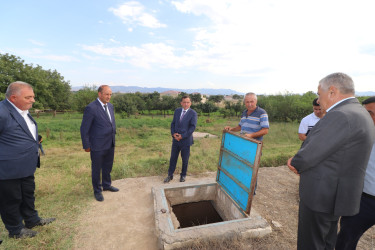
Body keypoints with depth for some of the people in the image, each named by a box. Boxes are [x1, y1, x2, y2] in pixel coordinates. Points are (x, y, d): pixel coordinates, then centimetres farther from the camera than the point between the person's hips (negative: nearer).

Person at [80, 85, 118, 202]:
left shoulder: (110, 106, 5)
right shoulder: (91, 108, -17)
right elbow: (84, 129, -13)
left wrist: (113, 136, 13)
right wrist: (86, 146, -10)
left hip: (110, 145, 7)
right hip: (98, 146, -7)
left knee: (108, 167, 22)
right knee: (96, 169, 12)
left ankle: (106, 185, 43)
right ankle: (97, 191, 32)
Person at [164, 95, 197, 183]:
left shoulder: (193, 113, -9)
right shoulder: (177, 111, 5)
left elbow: (193, 127, -14)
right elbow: (173, 123, 7)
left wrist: (182, 136, -18)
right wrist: (173, 133, -10)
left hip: (186, 140, -3)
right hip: (176, 139, 4)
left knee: (185, 159, 11)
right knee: (173, 158, 12)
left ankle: (183, 175, 32)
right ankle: (170, 175, 28)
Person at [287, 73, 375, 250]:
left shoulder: (341, 116, -24)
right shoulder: (359, 114, 9)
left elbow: (308, 156, -25)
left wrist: (294, 163, -3)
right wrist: (298, 162, 0)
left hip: (321, 197, -9)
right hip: (335, 195, 9)